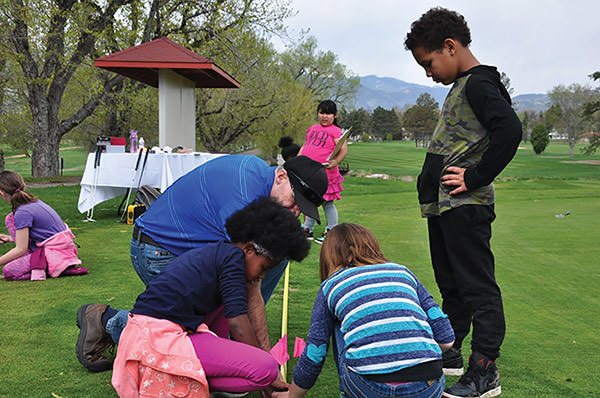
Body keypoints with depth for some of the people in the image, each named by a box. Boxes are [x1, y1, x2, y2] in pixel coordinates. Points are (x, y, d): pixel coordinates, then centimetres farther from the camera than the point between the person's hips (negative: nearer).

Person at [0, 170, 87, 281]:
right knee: (10, 219, 13)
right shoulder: (34, 201, 10)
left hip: (57, 253, -10)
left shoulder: (22, 213, -18)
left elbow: (21, 249, -14)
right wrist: (9, 238, 34)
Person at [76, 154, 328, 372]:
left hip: (194, 242, 9)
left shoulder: (258, 168, -3)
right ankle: (106, 321, 2)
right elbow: (250, 291, -28)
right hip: (160, 253, -9)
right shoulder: (243, 202, -32)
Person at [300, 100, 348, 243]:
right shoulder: (312, 129, 14)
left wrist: (335, 161, -35)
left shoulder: (335, 131, -6)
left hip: (325, 174, -6)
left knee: (327, 203, 2)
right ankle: (308, 230, 27)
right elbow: (304, 146, 26)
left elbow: (344, 149, -18)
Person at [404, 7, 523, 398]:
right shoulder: (462, 87, 18)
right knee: (451, 284, 18)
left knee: (477, 286, -4)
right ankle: (449, 354, 31)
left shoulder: (479, 83, -12)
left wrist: (475, 178, -21)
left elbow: (510, 130, -26)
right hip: (443, 205, 11)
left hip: (465, 206, -11)